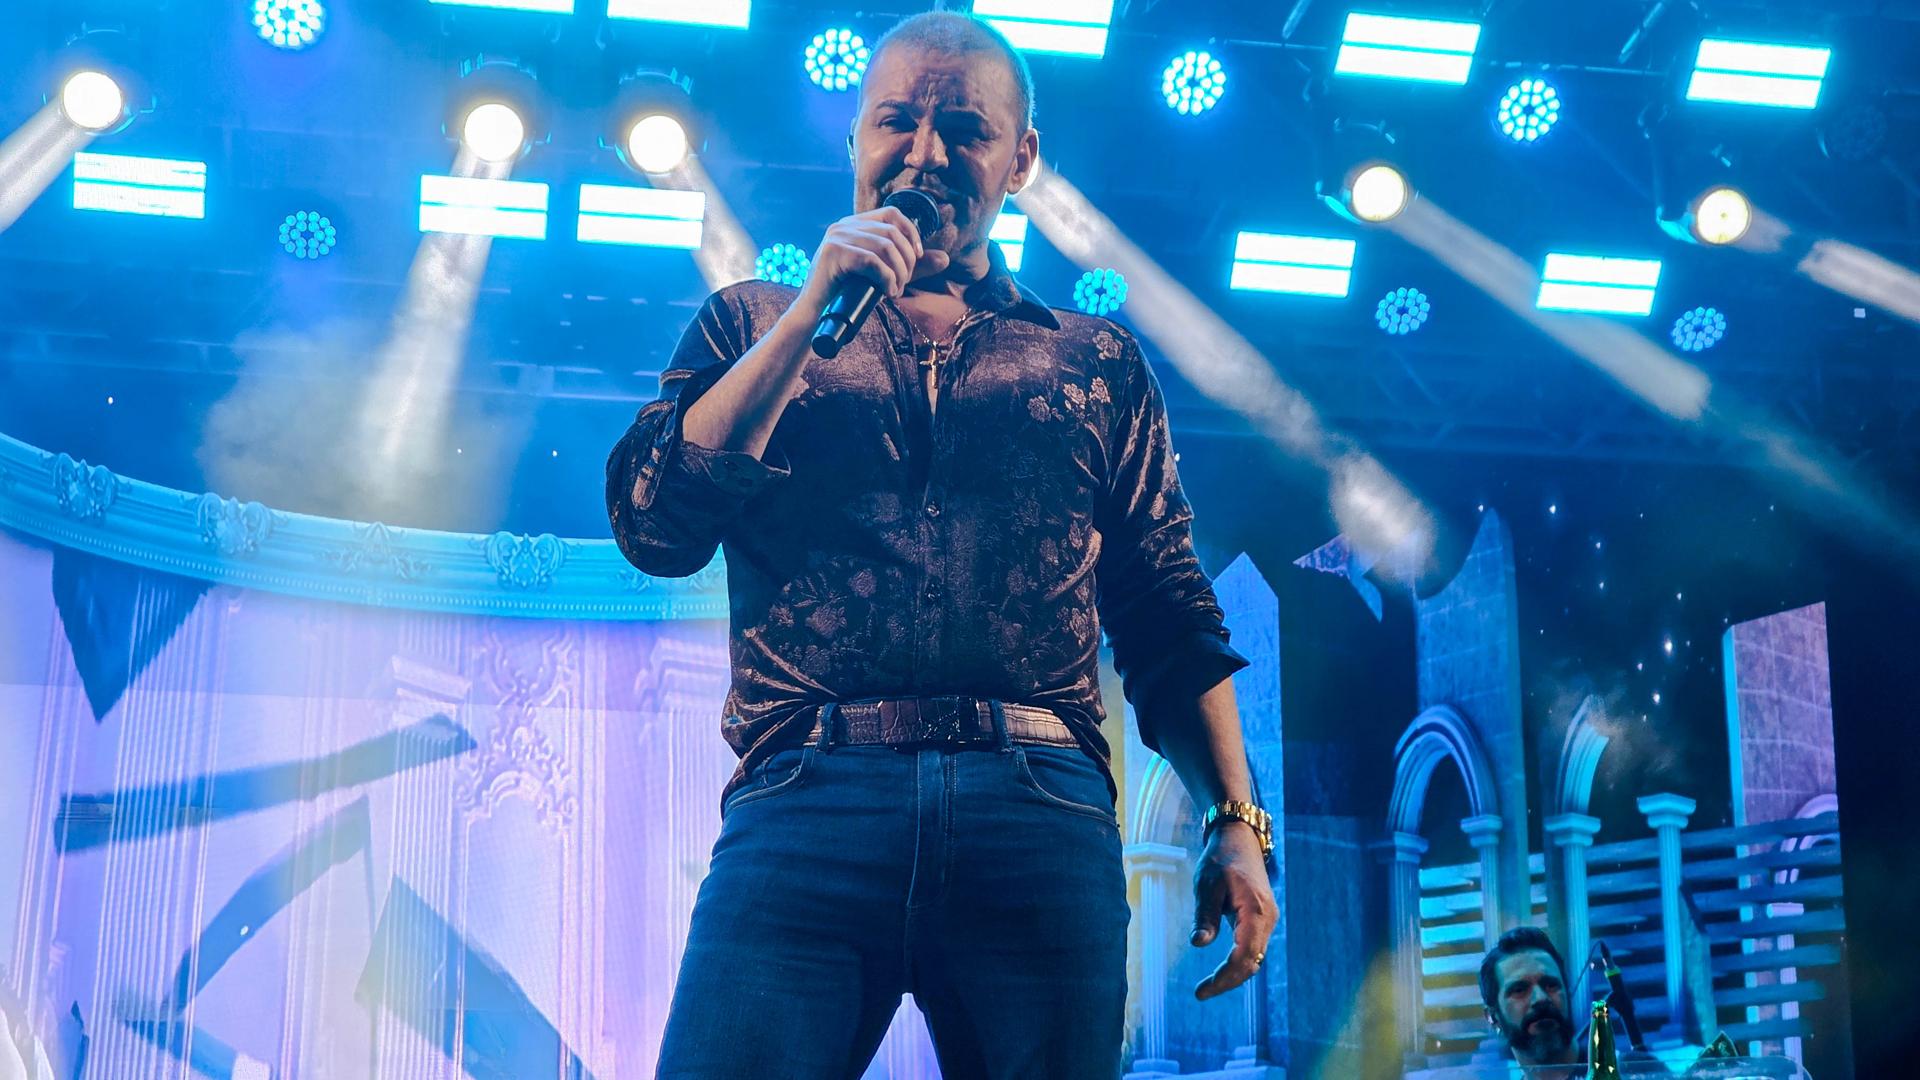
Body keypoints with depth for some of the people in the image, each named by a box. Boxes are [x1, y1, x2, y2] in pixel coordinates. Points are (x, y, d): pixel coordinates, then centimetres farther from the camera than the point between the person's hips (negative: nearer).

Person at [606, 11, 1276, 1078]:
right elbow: (656, 527, 1)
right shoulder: (755, 326, 18)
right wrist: (817, 312, -2)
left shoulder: (1100, 365, 19)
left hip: (1041, 818, 1)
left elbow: (1172, 619, 16)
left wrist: (1237, 823, 4)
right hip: (807, 797, -1)